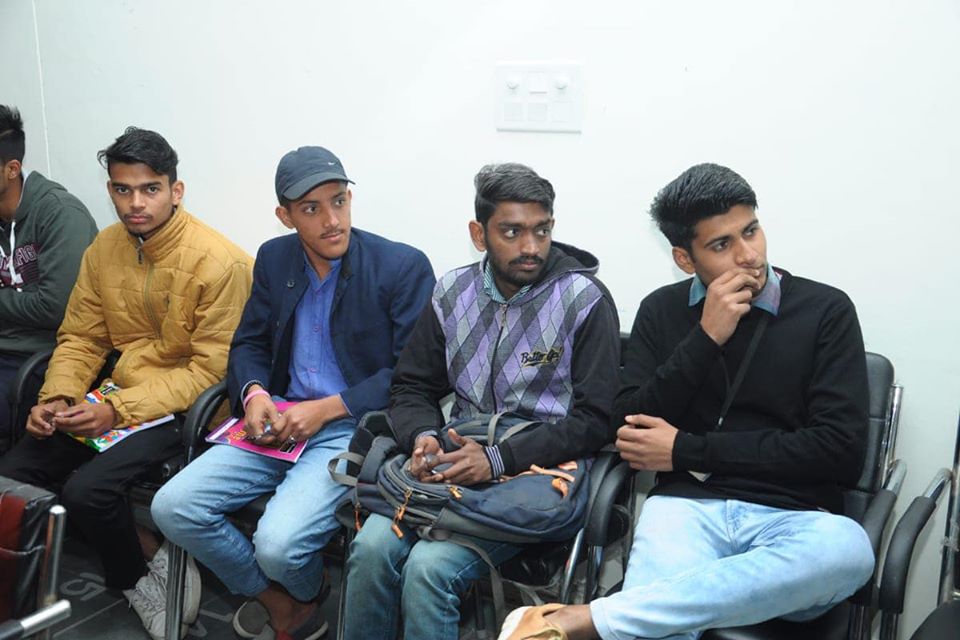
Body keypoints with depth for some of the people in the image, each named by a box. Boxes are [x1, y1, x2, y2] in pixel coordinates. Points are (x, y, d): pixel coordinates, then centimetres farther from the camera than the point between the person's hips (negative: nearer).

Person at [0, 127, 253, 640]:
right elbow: (79, 338, 10)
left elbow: (212, 369, -17)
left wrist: (118, 410, -23)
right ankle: (143, 554, 7)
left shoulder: (219, 262, -17)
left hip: (183, 406, -7)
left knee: (87, 490, -26)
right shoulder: (104, 248, 4)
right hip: (116, 397, 7)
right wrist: (57, 398, -10)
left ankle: (136, 576, 8)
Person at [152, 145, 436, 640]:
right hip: (280, 420, 6)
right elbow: (248, 343, 16)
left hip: (356, 429, -5)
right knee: (172, 507, -10)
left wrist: (327, 409, -16)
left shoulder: (403, 267, -9)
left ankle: (301, 598, 15)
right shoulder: (274, 259, 8)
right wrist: (254, 392, -7)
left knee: (278, 543, -25)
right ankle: (276, 599, 12)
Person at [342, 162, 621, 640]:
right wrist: (423, 437, -10)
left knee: (429, 567, -25)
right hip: (457, 457, 4)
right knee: (371, 547, -21)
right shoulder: (453, 291, 8)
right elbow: (412, 387, 14)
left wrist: (499, 459, -18)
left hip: (540, 470, -4)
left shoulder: (585, 300, -6)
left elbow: (595, 418, -9)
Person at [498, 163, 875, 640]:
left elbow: (841, 449, -3)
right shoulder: (662, 311, 12)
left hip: (792, 519, 2)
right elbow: (632, 429, 4)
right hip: (688, 507, -1)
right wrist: (705, 339, -7)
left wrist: (687, 450, -4)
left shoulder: (826, 310, 4)